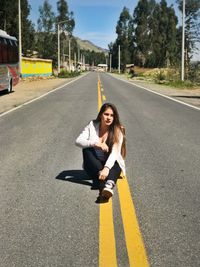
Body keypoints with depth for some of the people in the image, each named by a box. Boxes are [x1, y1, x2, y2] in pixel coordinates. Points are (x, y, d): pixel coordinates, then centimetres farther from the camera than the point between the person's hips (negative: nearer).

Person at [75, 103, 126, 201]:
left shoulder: (118, 130, -9)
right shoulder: (92, 125, -3)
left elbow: (115, 153, -23)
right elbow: (78, 141, -16)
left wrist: (106, 168, -41)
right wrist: (95, 143, -33)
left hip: (110, 164, -1)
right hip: (93, 165, 2)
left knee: (116, 164, -34)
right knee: (86, 149, -26)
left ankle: (109, 185, -63)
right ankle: (101, 175, -40)